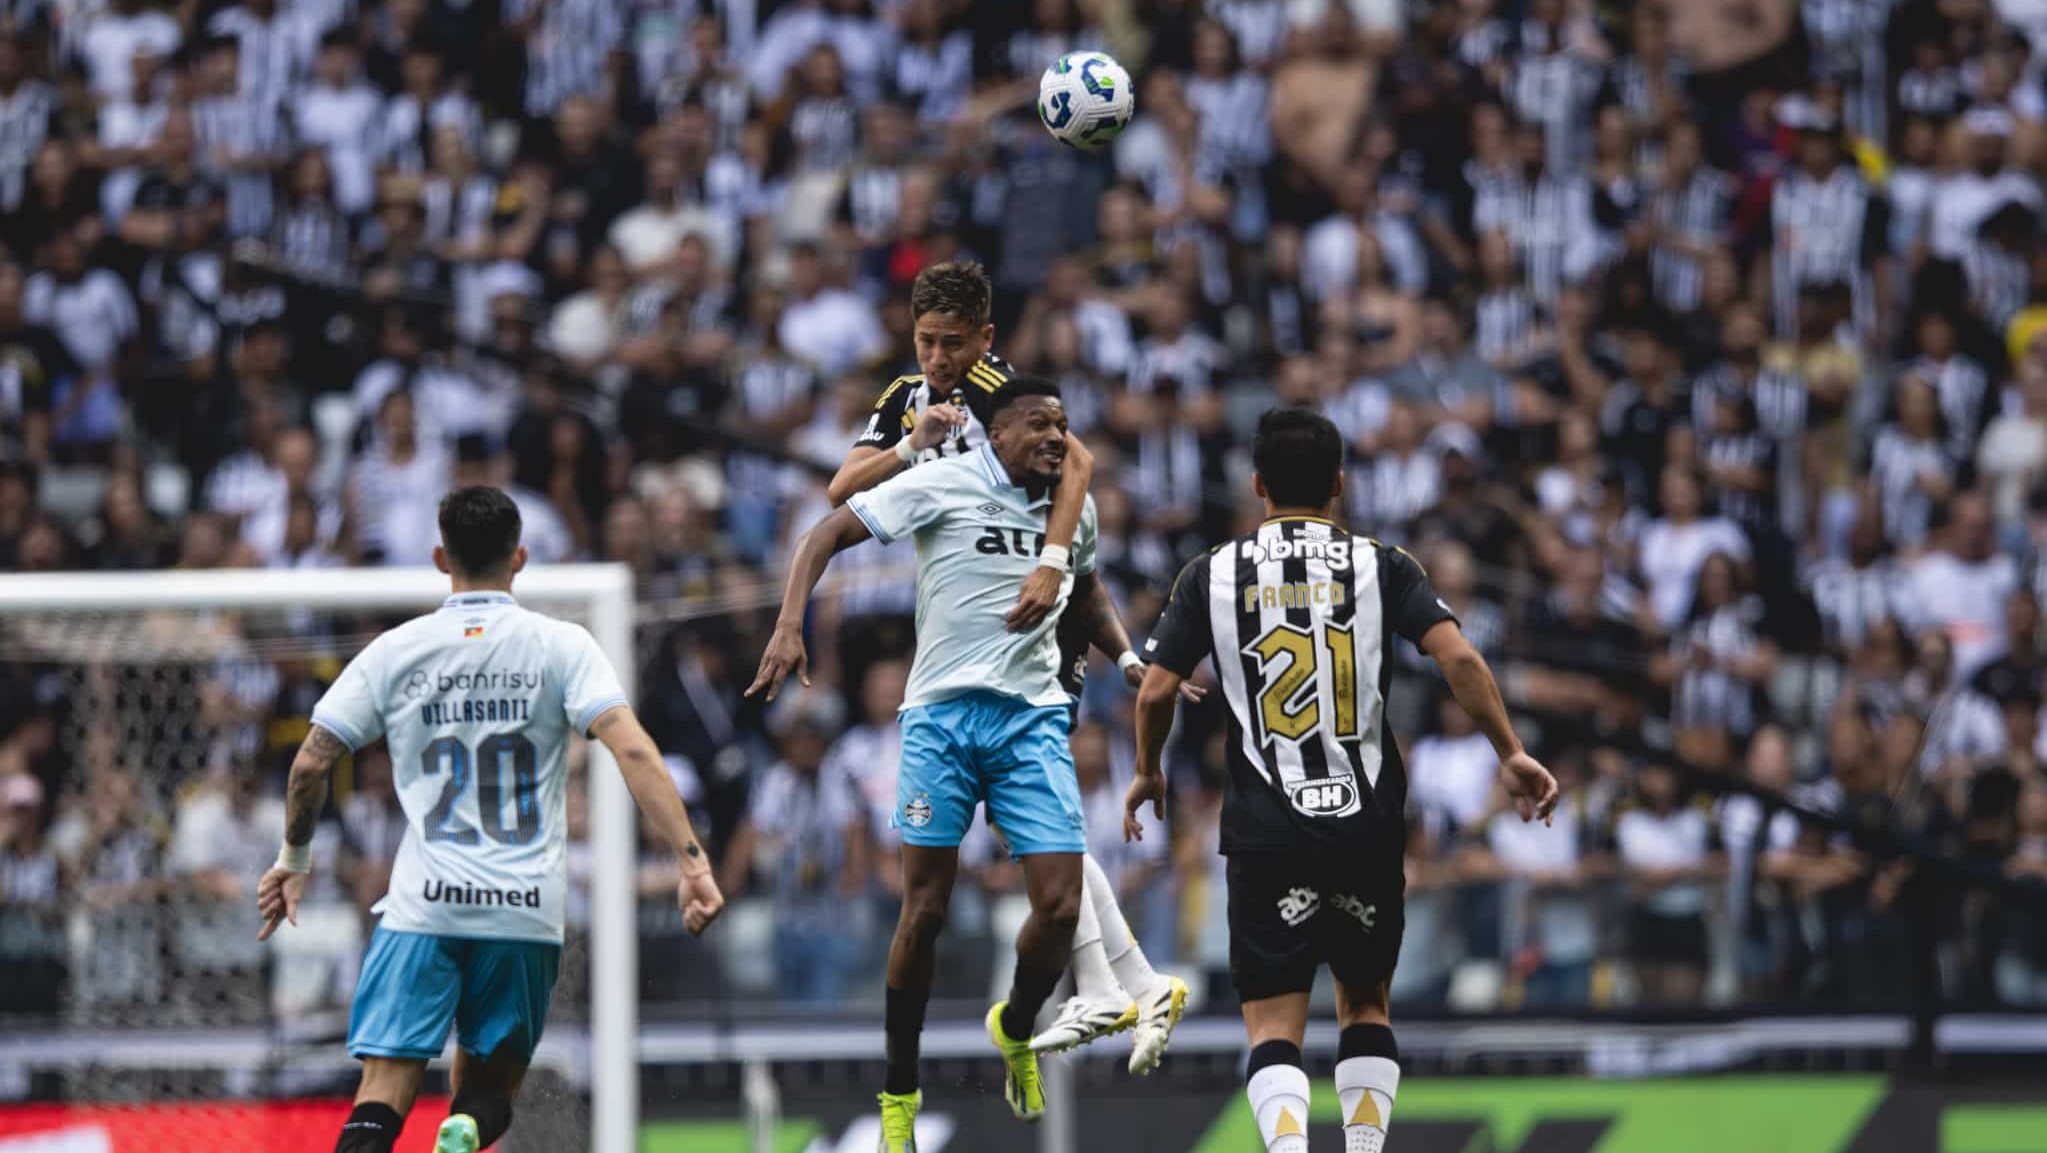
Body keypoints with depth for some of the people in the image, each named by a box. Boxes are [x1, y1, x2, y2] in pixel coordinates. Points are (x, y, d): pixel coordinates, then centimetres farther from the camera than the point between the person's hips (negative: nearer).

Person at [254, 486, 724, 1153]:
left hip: (422, 903, 0)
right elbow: (633, 752, -11)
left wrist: (293, 861, 23)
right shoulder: (560, 647, 1)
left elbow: (311, 763, 7)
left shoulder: (394, 652, 5)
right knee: (489, 1090, 16)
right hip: (527, 910, 0)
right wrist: (692, 860, -12)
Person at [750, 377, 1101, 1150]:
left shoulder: (1076, 509, 9)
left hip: (1033, 721, 4)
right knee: (925, 911, -2)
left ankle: (1015, 1029, 23)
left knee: (1060, 907, -8)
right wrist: (789, 628, -20)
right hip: (943, 714, -4)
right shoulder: (943, 485, -7)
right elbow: (828, 534, -8)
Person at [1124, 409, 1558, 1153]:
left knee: (1273, 1021, 0)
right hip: (1368, 825, 1)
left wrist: (1147, 775, 19)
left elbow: (1156, 691, 1)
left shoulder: (1213, 574, 3)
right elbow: (1458, 657, -10)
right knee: (1365, 1001, 21)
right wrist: (1510, 755, -1)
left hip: (1266, 833, -1)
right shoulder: (1380, 566, 2)